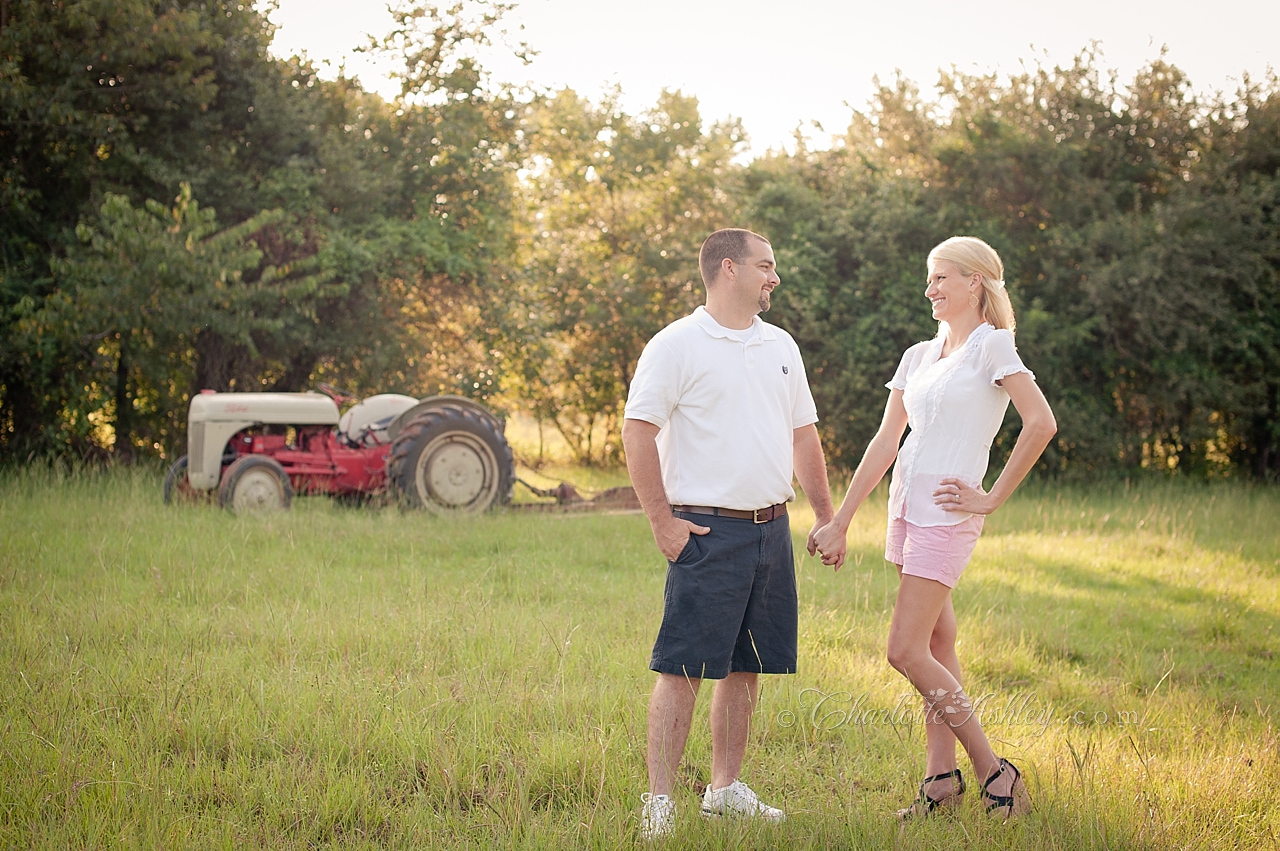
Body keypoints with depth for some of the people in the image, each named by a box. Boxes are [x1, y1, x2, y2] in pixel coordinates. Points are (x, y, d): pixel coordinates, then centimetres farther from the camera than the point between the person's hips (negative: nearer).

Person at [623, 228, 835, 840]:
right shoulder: (677, 345, -7)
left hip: (771, 530, 7)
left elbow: (802, 435, 21)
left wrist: (825, 517, 18)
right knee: (683, 669, -7)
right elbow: (638, 433, -10)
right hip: (708, 531, -7)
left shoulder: (780, 346, 15)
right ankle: (659, 800, -3)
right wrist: (663, 522, -12)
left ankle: (725, 788, 22)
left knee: (746, 667, 11)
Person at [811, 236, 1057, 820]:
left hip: (947, 514, -7)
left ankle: (997, 773, -3)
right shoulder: (919, 356, 14)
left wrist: (992, 499, -12)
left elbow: (1041, 424, -17)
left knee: (906, 652, -11)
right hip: (907, 508, 8)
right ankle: (941, 780, 14)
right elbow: (885, 442, 13)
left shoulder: (992, 345, -8)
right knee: (937, 649, 10)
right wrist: (840, 520, 9)